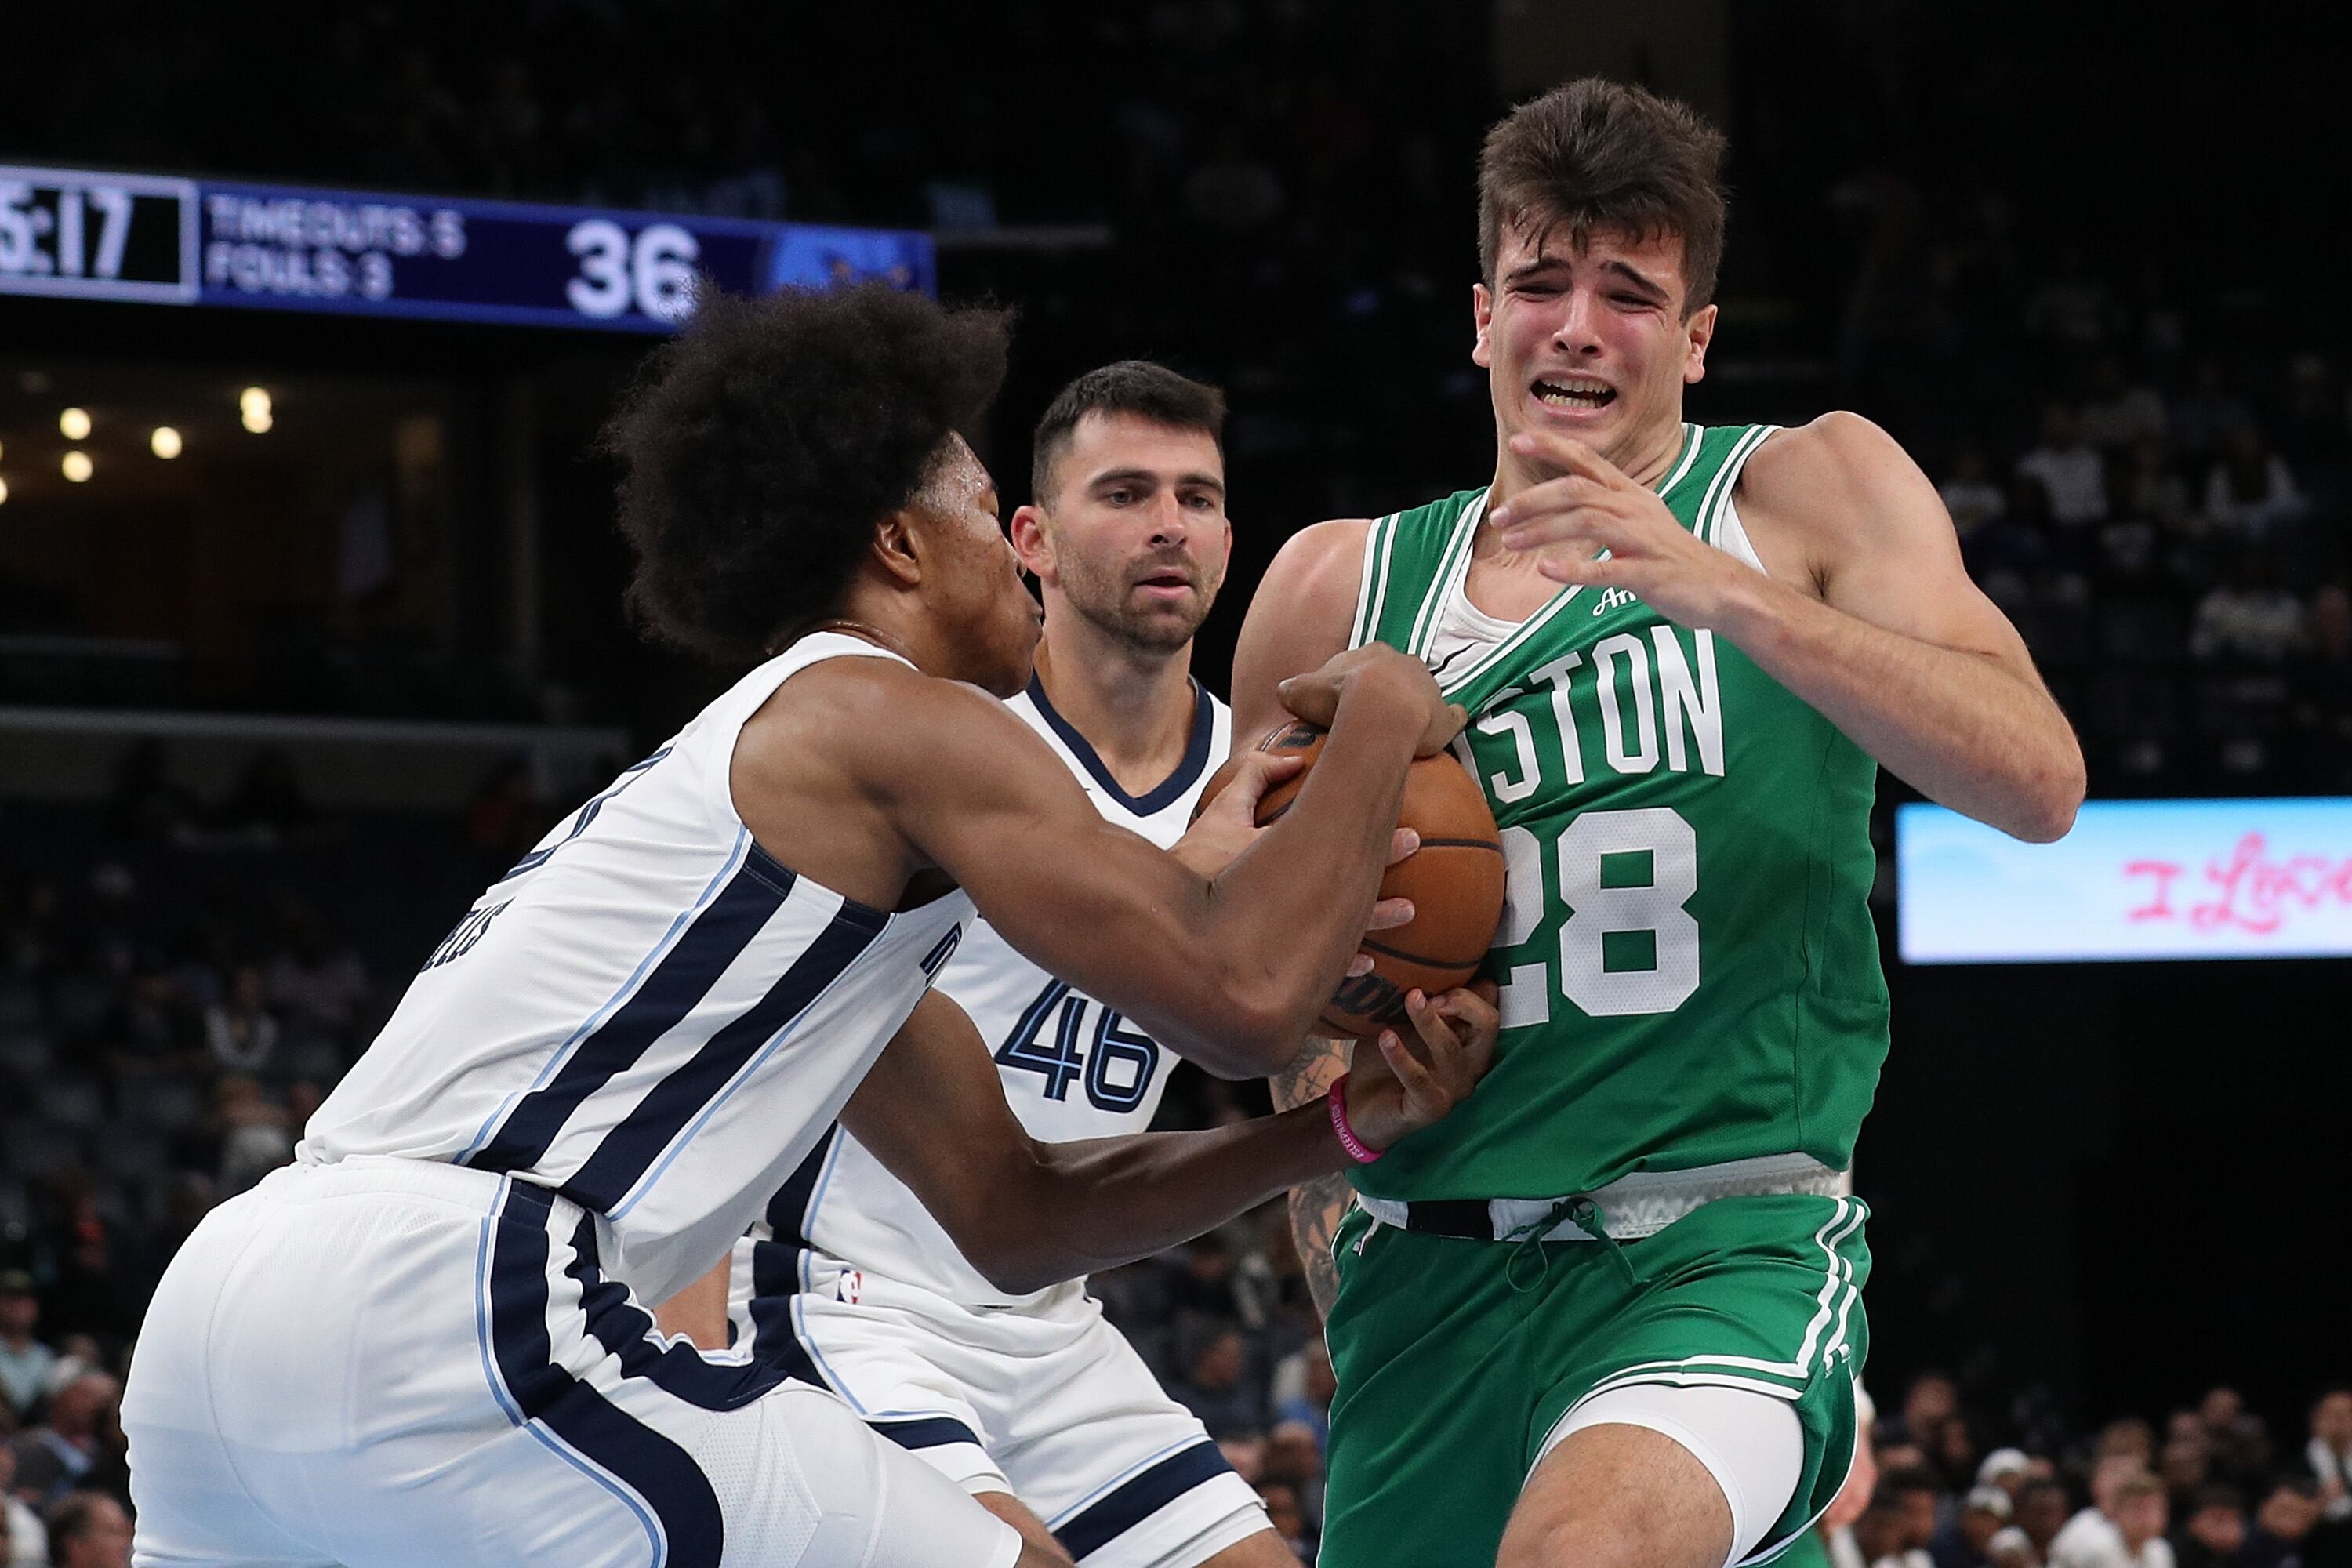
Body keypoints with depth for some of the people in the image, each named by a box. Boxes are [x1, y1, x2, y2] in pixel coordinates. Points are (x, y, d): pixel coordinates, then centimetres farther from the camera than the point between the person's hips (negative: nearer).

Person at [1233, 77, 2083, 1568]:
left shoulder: (1815, 489, 3)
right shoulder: (1344, 588, 9)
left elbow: (2040, 783, -11)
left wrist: (1721, 593, -20)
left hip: (1728, 1245, -5)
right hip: (1431, 1276, 5)